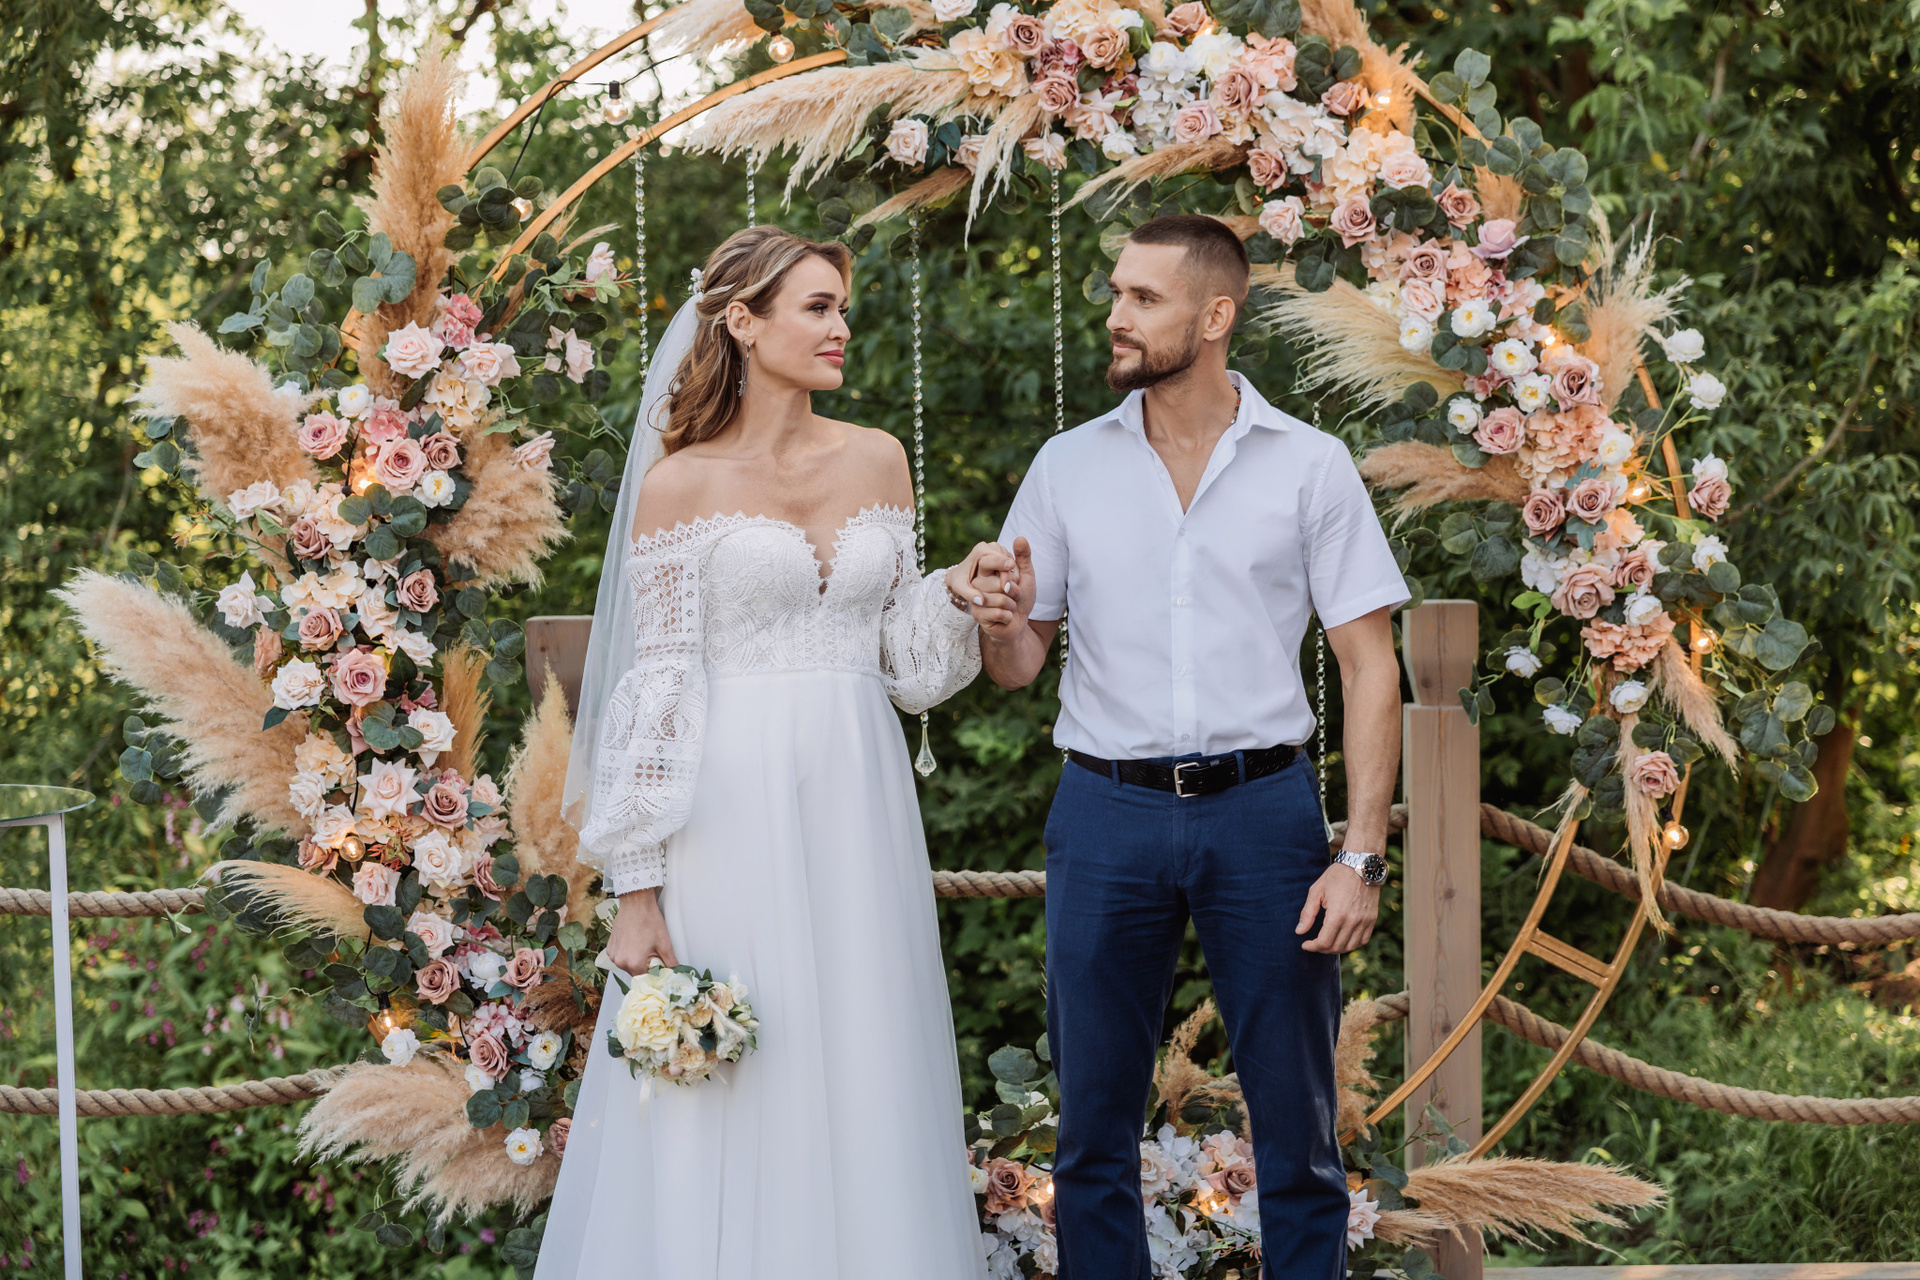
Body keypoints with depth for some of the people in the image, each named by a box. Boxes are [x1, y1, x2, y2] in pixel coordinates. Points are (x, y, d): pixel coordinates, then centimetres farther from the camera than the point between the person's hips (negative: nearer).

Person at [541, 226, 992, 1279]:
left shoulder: (876, 461, 10)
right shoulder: (681, 485, -4)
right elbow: (654, 689, -6)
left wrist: (957, 593, -5)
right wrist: (636, 889, -10)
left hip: (858, 801, 4)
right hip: (736, 809, -4)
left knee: (861, 1083, 6)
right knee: (730, 1108, -2)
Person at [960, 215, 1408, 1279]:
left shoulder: (1309, 466, 1)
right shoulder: (1067, 466, 7)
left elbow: (1369, 668, -1)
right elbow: (1018, 668, 12)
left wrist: (1362, 856, -10)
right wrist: (999, 625, -13)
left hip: (1261, 808, -2)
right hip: (1106, 812, 2)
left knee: (1297, 1131, 3)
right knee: (1093, 1134, 7)